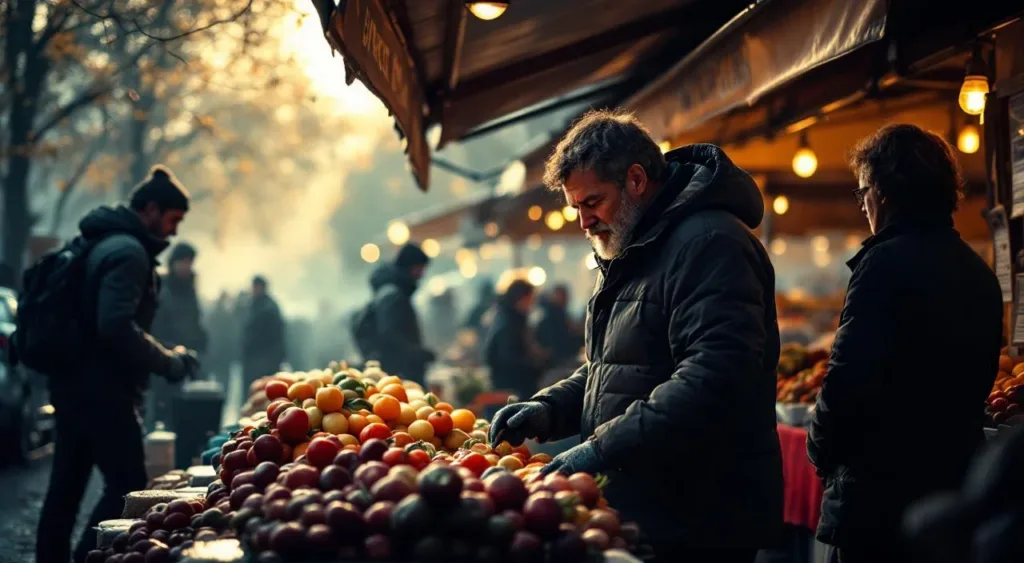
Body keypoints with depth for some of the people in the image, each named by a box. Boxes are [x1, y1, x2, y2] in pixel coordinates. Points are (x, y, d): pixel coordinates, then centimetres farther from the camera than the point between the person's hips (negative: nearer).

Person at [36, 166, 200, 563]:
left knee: (66, 485, 14)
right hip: (102, 390, -10)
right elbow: (117, 325, -25)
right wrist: (168, 363, -15)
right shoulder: (128, 251, -14)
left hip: (72, 384, 10)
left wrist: (163, 358, 16)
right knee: (127, 486, -7)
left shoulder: (104, 243, 17)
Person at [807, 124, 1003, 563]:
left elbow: (849, 382, -20)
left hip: (881, 496, -8)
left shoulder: (887, 262, -16)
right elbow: (978, 382, 16)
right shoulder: (980, 273, 10)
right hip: (957, 484, 8)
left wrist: (821, 451, -4)